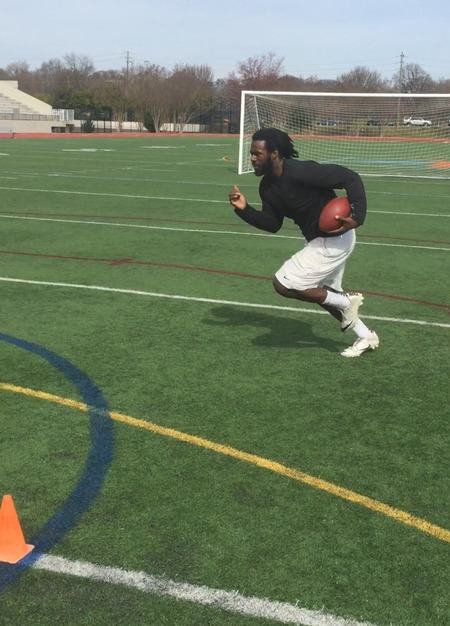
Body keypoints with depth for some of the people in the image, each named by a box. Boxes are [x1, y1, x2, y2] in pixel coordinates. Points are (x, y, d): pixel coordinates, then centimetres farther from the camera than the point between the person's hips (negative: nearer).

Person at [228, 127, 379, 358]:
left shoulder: (301, 172, -26)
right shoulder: (267, 186, 1)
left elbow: (351, 178, -25)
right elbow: (272, 224, 8)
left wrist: (357, 217, -35)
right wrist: (244, 209, -6)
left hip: (334, 239, -10)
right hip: (320, 239, 10)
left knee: (283, 284, -11)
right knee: (324, 293, 24)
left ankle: (346, 302, 3)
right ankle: (366, 337, 38)